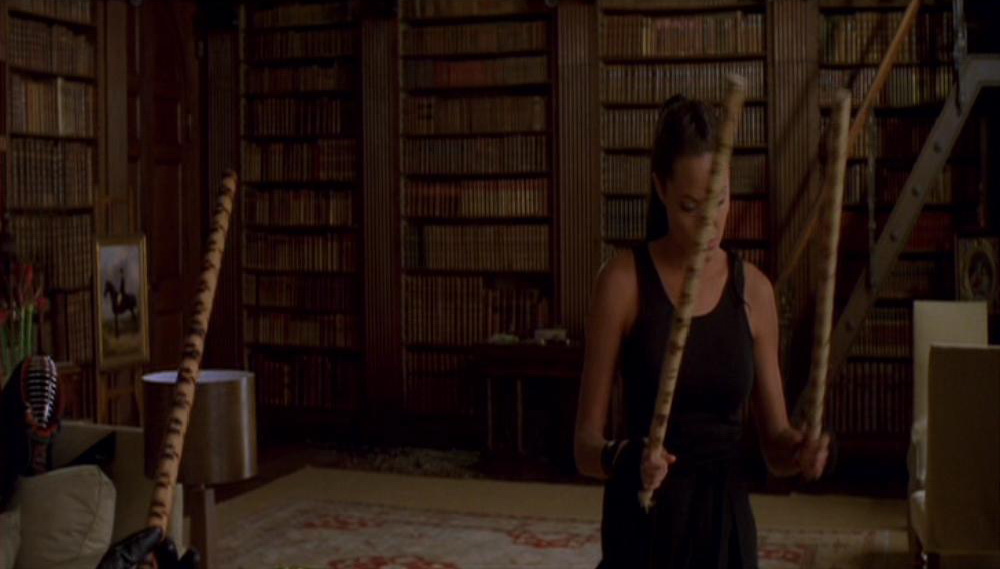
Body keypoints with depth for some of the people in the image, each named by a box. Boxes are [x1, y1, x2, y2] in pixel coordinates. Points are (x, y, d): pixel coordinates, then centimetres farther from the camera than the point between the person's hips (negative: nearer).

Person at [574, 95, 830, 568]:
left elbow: (773, 440, 9)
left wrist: (798, 449, -13)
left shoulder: (753, 289, 3)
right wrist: (625, 459, -28)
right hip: (644, 529, -3)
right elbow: (585, 444, -7)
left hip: (725, 525, 3)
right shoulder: (625, 281, -7)